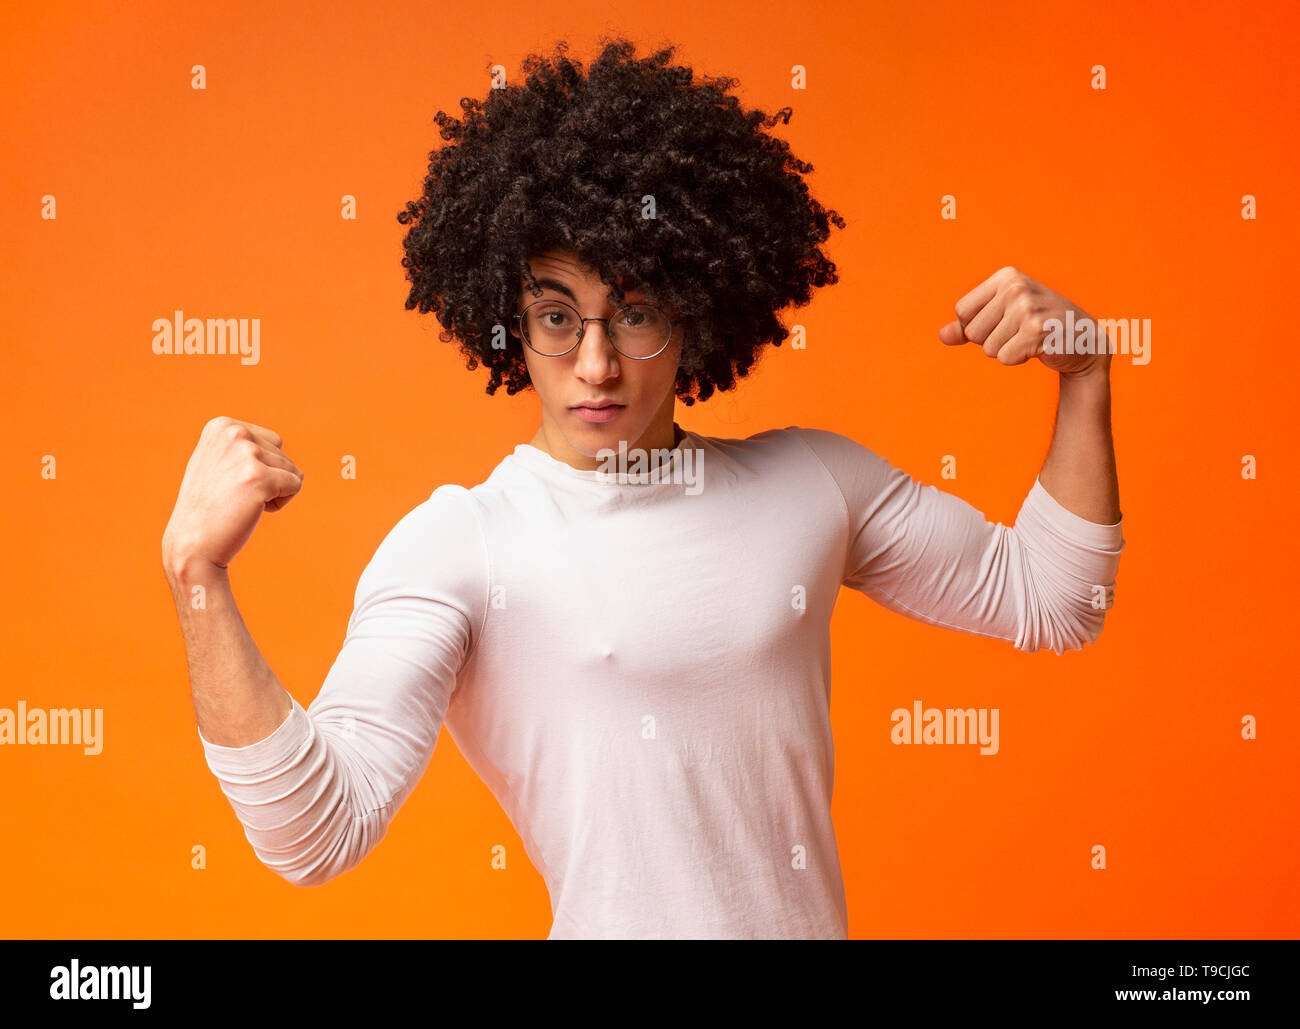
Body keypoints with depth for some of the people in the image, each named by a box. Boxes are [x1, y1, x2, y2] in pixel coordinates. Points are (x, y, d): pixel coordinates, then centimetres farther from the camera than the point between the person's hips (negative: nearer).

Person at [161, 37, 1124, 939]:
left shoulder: (811, 480, 2)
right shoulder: (453, 546, -12)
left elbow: (1049, 599, 11)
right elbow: (316, 829, -22)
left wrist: (1083, 375, 1)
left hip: (817, 919, 4)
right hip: (621, 923, -3)